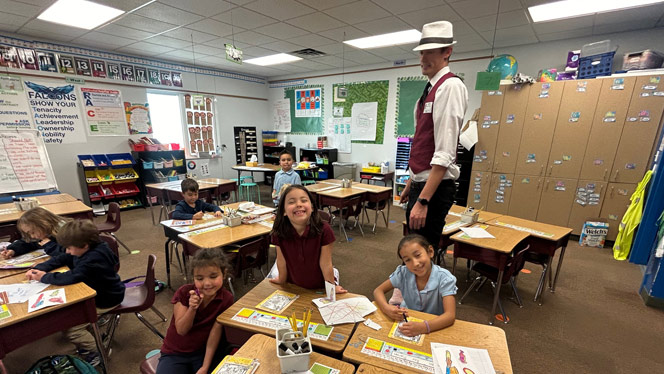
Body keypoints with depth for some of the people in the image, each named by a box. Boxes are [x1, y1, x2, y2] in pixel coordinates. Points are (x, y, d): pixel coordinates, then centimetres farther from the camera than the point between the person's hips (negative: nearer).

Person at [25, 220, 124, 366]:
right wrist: (38, 269, -6)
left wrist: (44, 277, -22)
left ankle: (95, 354, 13)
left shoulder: (94, 259, -34)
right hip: (92, 292, 10)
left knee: (69, 327, -8)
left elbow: (72, 277, -39)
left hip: (105, 300, -10)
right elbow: (60, 259, 8)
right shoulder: (85, 250, -5)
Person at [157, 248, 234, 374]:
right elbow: (181, 330, -15)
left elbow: (215, 333, -14)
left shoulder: (226, 299, -15)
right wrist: (192, 308, -33)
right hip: (175, 354, 0)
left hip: (205, 351, 0)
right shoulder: (184, 293, -15)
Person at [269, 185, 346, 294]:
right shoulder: (279, 232, -22)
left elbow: (325, 264, -19)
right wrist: (282, 281, 5)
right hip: (293, 286, 2)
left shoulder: (323, 230, -29)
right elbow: (282, 261, -8)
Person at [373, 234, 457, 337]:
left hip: (435, 327, -1)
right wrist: (387, 308, -26)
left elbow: (450, 316, -25)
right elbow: (378, 291, -6)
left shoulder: (444, 278, -19)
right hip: (408, 322, 2)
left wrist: (423, 327, -40)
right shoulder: (403, 273, -13)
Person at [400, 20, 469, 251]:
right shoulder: (430, 89, 15)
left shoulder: (450, 86, -13)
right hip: (420, 184, 9)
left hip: (434, 188, -9)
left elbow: (445, 153, -22)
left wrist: (423, 201, -25)